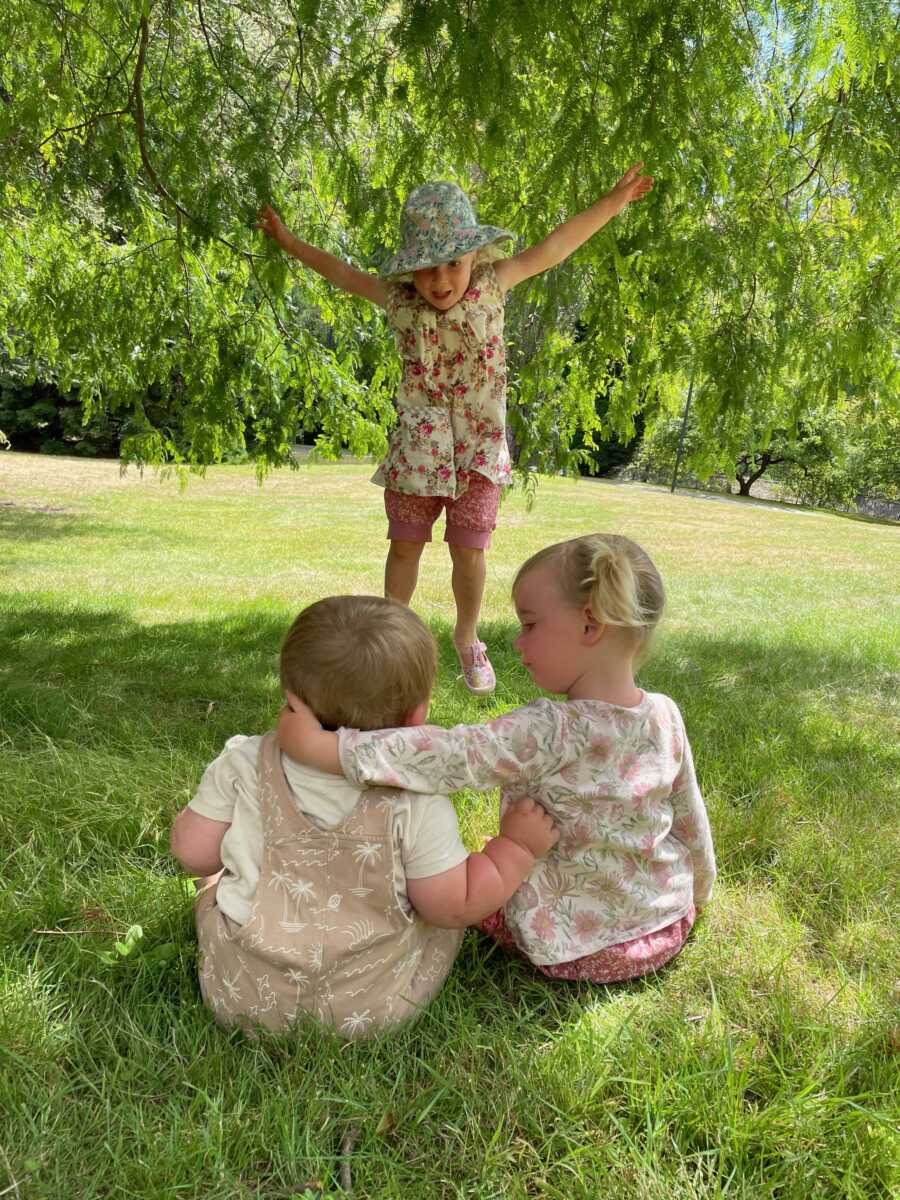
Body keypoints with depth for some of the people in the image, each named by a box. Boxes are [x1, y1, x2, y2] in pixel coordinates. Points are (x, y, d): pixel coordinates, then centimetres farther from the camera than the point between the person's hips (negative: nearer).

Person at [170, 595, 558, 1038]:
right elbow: (456, 906, -13)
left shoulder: (245, 764, -14)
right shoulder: (417, 805, -20)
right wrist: (518, 844, 0)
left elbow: (194, 852, -5)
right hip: (369, 1011, -2)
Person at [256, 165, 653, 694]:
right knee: (405, 547, 7)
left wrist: (613, 201, 6)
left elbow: (552, 249, 2)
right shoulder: (398, 298, -3)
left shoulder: (491, 284, -5)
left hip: (478, 447, -1)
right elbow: (344, 274, 13)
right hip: (417, 445, 1)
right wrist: (289, 241, 21)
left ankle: (467, 638, 23)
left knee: (469, 552, 0)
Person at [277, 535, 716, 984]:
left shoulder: (548, 733, -29)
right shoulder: (666, 717, -11)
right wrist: (695, 891, 19)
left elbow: (449, 755, -39)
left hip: (574, 945, -6)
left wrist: (321, 745, -38)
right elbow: (690, 818, 1)